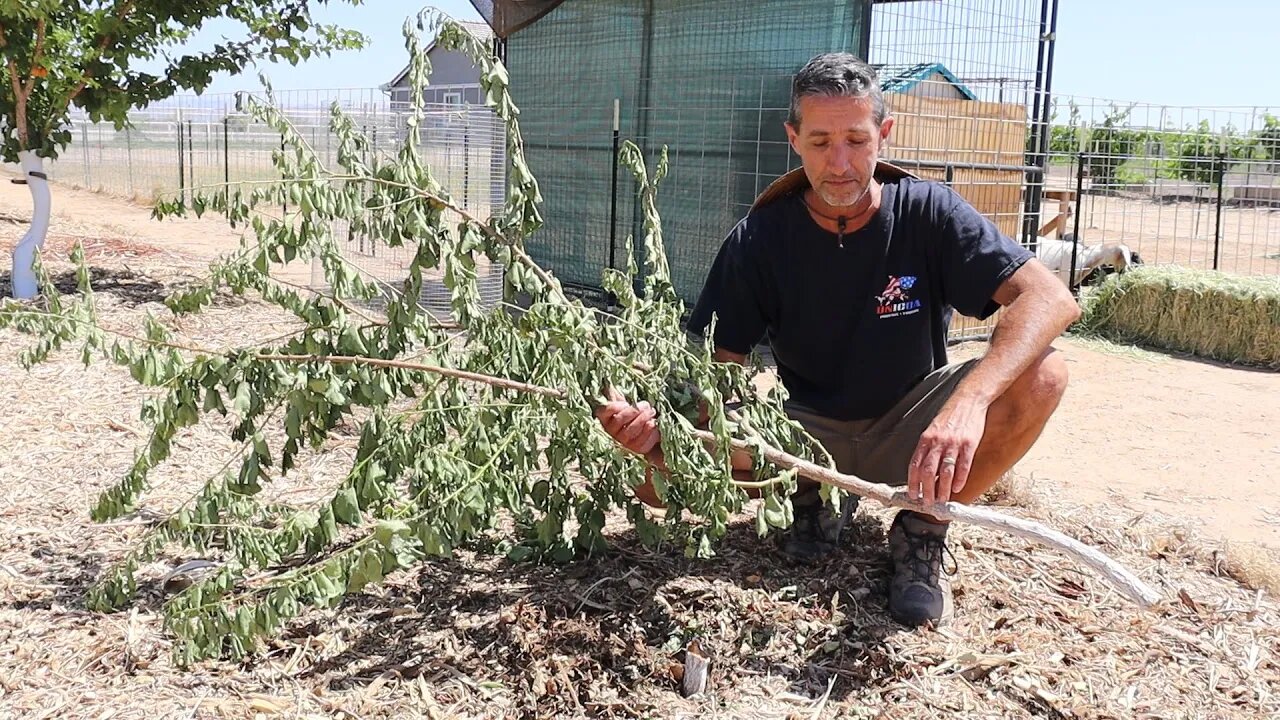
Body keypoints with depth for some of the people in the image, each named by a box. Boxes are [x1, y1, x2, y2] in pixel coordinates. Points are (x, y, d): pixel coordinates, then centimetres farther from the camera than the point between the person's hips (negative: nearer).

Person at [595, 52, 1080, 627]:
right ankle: (818, 500, 5)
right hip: (808, 433, 1)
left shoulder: (928, 212, -14)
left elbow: (1051, 299, -25)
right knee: (658, 475, -24)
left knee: (1041, 375, -29)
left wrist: (969, 400, -44)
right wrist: (657, 422, -36)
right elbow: (718, 366, -11)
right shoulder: (760, 238, -11)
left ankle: (922, 526, -6)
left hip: (910, 431, 0)